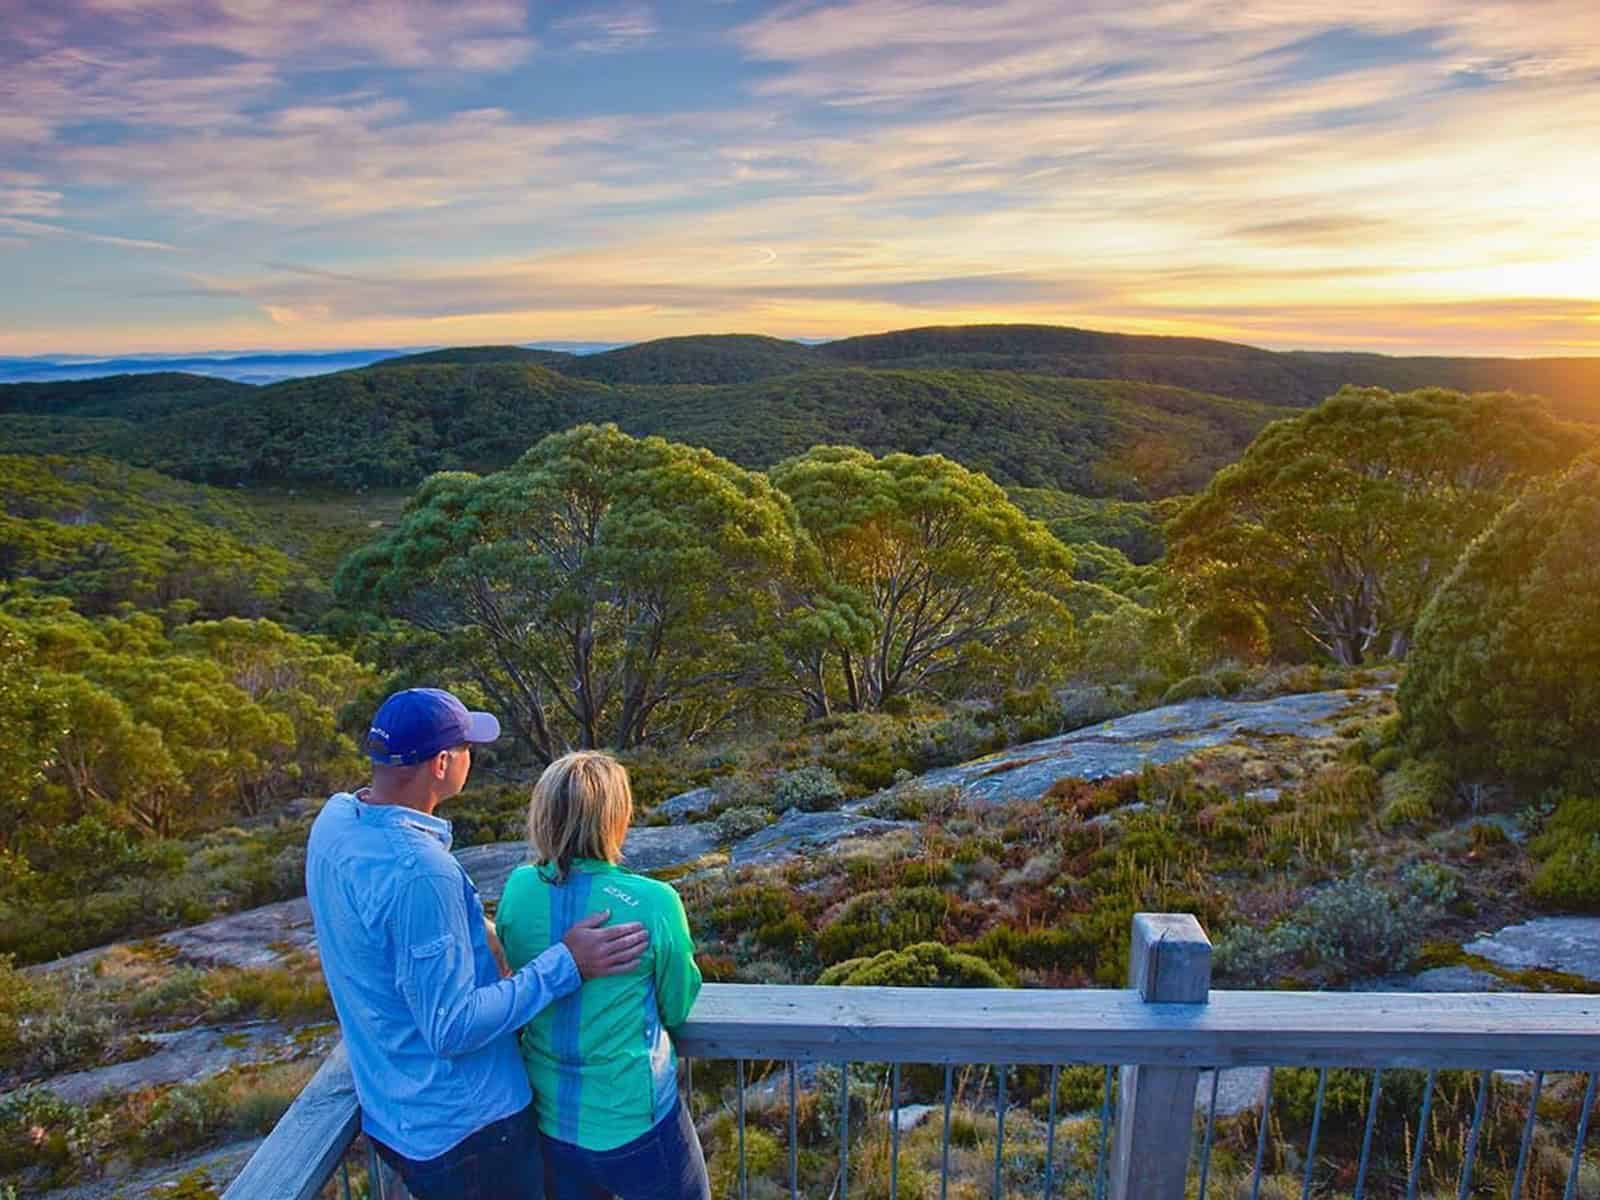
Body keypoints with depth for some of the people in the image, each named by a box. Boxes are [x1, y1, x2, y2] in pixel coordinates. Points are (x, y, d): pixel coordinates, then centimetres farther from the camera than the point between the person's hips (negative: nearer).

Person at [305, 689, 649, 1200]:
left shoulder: (335, 817, -4)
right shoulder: (419, 870, -32)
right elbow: (454, 1028, -27)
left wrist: (478, 929, 14)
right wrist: (565, 964, -24)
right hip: (461, 1125, -8)